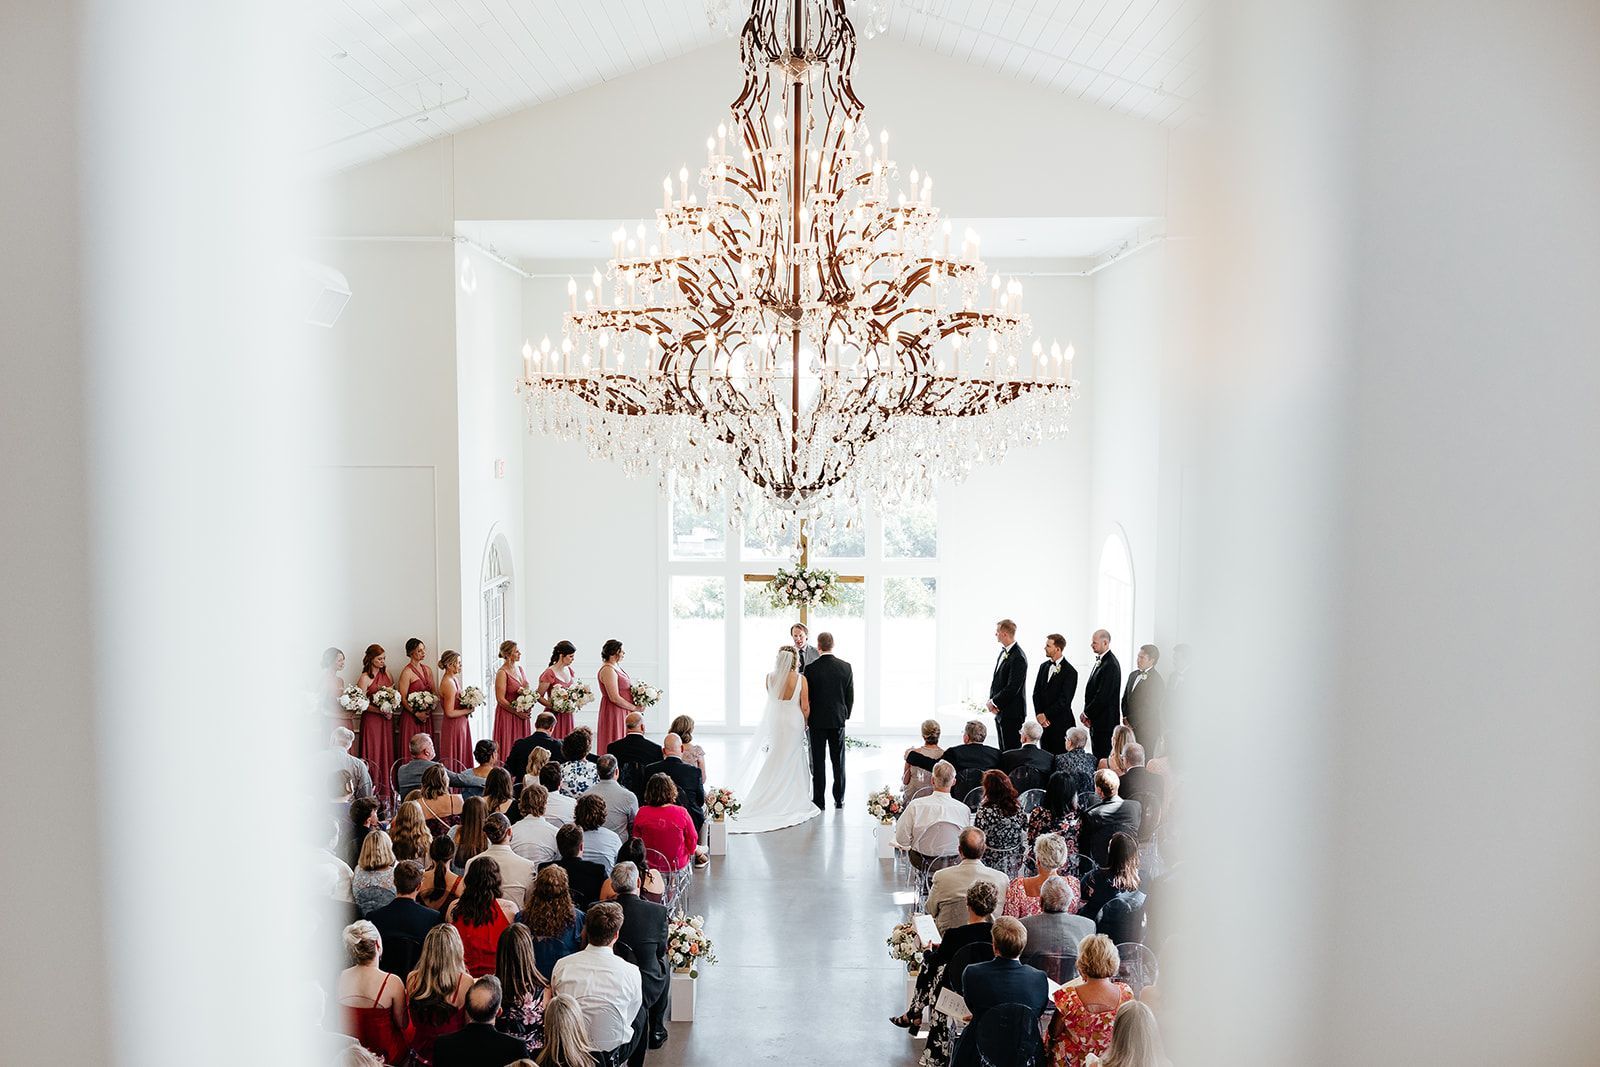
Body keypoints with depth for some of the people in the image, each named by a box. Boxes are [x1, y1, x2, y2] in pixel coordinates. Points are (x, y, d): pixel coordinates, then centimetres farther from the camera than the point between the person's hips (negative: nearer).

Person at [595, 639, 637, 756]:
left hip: (623, 712, 9)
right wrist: (634, 708, -13)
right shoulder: (608, 670, -17)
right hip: (614, 712, -9)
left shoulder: (616, 667, 13)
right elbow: (615, 698, -22)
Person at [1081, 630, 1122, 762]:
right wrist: (1087, 713, 6)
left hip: (1105, 722, -10)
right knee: (1097, 755, 12)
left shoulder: (1110, 665, -19)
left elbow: (1103, 696, -21)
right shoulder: (1100, 661, 13)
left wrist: (1086, 713, -11)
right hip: (1097, 720, 10)